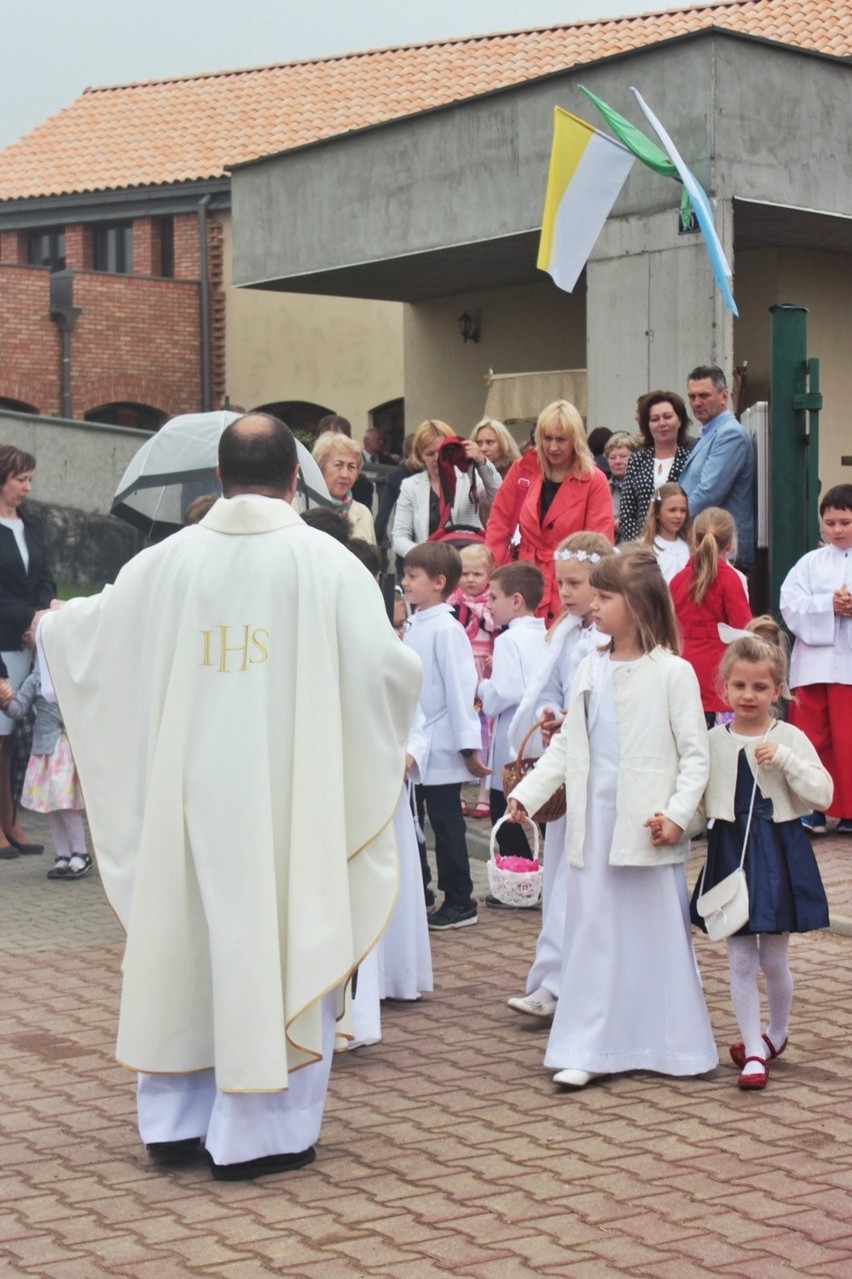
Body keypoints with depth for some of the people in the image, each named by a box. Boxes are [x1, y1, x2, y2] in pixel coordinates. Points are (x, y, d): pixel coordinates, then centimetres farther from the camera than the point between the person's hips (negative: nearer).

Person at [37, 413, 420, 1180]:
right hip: (289, 795, -3)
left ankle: (176, 1116, 24)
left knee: (186, 939, 15)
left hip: (189, 791, 4)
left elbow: (84, 633, 11)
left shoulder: (169, 561, -1)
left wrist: (51, 623, 35)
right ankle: (258, 1130, 10)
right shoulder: (326, 562, -10)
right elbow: (386, 668, -13)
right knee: (281, 949, 6)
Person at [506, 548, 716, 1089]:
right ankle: (587, 1049, 9)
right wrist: (528, 793, 6)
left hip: (647, 828, -5)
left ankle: (673, 1045, 16)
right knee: (593, 933, 5)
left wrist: (678, 812, -17)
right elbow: (567, 745, 14)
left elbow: (696, 753, -7)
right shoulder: (590, 669, 10)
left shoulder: (673, 673, -6)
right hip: (595, 824, 5)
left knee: (659, 932, 4)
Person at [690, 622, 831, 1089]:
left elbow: (823, 794, -11)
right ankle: (754, 1051, 8)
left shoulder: (789, 739, -4)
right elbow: (697, 801, 8)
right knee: (740, 961, 1)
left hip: (778, 855, -1)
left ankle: (776, 1032, 33)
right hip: (730, 852, 1)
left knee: (773, 959, 8)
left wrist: (785, 760, -21)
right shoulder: (713, 741, 2)